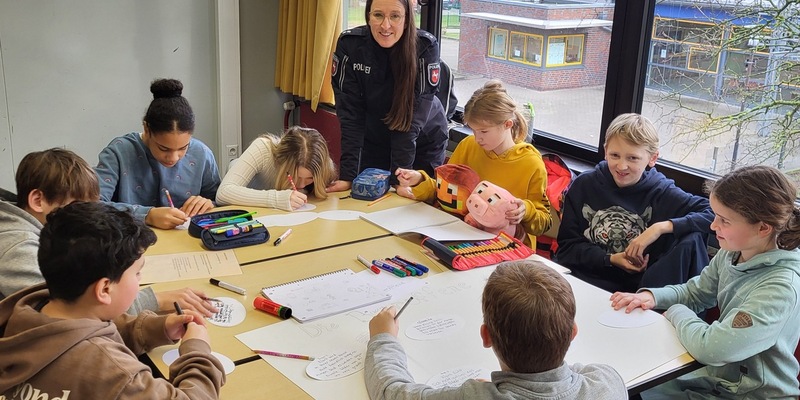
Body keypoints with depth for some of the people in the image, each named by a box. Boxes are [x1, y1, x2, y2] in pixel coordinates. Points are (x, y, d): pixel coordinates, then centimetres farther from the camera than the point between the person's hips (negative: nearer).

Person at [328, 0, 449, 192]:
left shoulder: (426, 48, -26)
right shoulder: (349, 44, -22)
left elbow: (412, 119, -26)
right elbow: (350, 113, -22)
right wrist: (348, 175, -27)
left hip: (422, 142, -1)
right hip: (373, 141, 1)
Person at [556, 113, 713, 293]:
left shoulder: (661, 192, -2)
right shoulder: (583, 186, 0)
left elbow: (712, 212, -12)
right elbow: (567, 246, 3)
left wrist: (662, 227, -22)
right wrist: (610, 259, -11)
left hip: (641, 284, 2)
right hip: (590, 282, -1)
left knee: (692, 239, -20)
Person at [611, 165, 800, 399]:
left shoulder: (781, 287, -29)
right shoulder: (731, 252, -5)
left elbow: (710, 347, -36)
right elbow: (695, 292, 13)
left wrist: (677, 313, -16)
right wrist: (652, 296, -6)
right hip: (717, 379, 7)